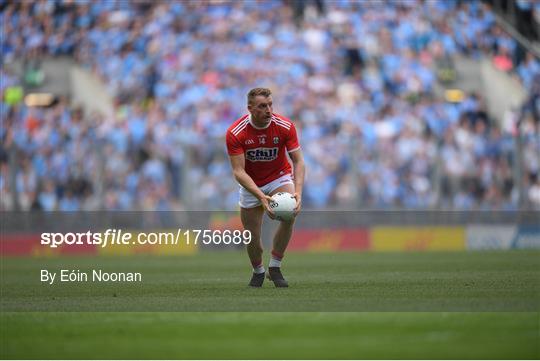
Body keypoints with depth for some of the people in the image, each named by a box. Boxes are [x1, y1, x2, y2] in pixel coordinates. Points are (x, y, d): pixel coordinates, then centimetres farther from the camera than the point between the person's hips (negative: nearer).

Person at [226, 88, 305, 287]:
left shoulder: (285, 126, -21)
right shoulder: (235, 133, -24)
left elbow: (298, 161, -18)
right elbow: (238, 171, -25)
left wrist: (297, 192, -35)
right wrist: (261, 196, -39)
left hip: (280, 177, 0)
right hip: (251, 185, 0)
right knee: (252, 237, 0)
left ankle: (275, 267, -12)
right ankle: (258, 271, 33)